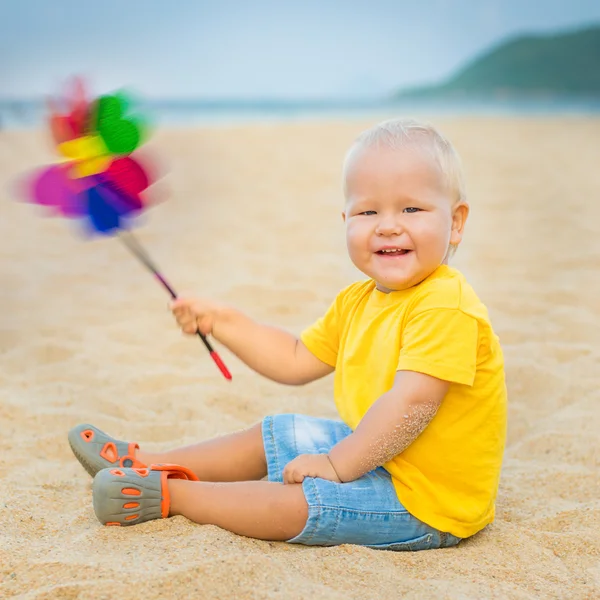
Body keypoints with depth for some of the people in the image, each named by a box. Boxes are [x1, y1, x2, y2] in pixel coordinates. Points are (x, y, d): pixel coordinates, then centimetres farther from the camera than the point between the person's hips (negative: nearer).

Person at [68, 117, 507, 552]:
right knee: (274, 434, 16)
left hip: (426, 505, -9)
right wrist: (222, 321, 7)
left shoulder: (446, 307, -25)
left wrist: (338, 464, -24)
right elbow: (295, 362, 14)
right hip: (371, 451, 9)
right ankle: (149, 463, 26)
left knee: (295, 502, -21)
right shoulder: (359, 302, 6)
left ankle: (168, 493, -4)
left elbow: (411, 402, -32)